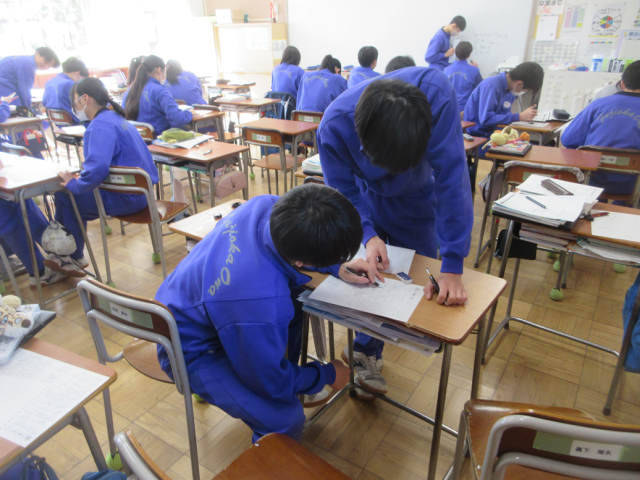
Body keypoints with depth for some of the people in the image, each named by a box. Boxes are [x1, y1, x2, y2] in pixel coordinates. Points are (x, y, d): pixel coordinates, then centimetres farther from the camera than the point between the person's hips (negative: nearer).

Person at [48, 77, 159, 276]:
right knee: (70, 191, 18)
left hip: (126, 198, -10)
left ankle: (73, 257, 24)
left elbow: (97, 168, -33)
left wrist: (75, 185, -16)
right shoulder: (116, 118, 13)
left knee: (65, 195, 5)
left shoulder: (100, 125, -19)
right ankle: (73, 255, 25)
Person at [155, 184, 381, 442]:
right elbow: (271, 383, -22)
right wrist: (327, 375, -6)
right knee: (285, 418, -19)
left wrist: (339, 268, -6)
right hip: (190, 350, -8)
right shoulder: (262, 304, -42)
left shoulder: (267, 205, -24)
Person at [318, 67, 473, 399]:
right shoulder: (334, 126, -36)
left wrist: (452, 267, -39)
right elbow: (343, 194, -21)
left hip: (417, 201, 1)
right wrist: (368, 236, -41)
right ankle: (367, 352, 25)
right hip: (365, 199, 0)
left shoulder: (436, 94, -40)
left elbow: (451, 179, -38)